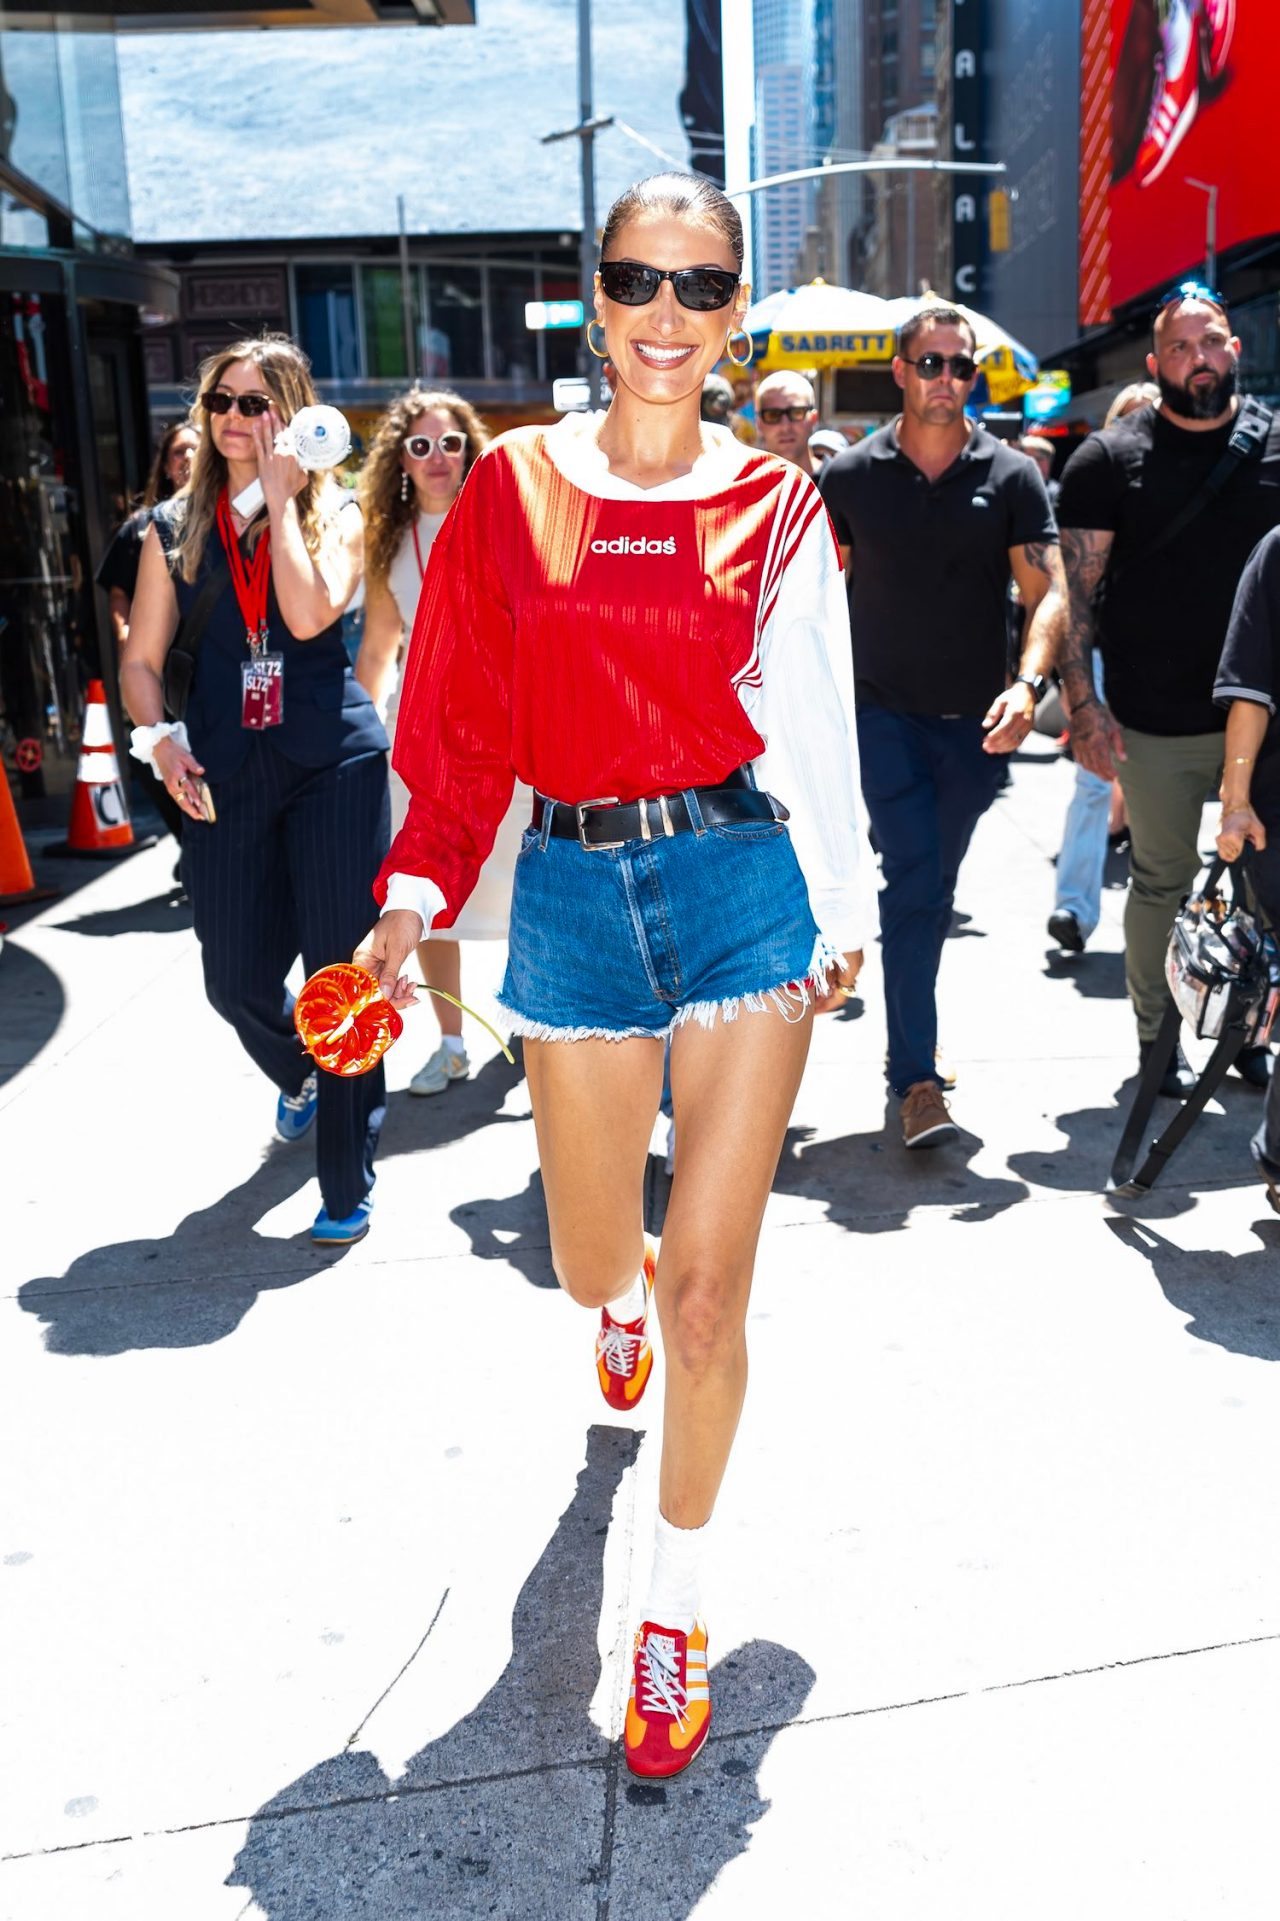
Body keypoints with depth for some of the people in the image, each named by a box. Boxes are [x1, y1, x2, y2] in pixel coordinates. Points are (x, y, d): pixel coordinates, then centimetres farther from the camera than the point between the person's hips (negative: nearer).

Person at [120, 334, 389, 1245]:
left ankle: (348, 1189, 11)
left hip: (334, 759, -3)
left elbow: (308, 616, -16)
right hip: (224, 769, 3)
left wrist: (279, 495, -9)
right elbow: (142, 661, 12)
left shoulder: (334, 513, 4)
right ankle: (301, 1076, 43)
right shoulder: (176, 527, 12)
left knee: (341, 968, -2)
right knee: (236, 980, 6)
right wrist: (160, 737, -6)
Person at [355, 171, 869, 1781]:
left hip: (744, 883, -1)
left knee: (708, 1287, -3)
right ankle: (621, 1300, 55)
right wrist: (416, 892, -4)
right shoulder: (512, 486, 4)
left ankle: (675, 1609, 19)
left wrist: (841, 909, 11)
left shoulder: (774, 506, 4)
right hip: (575, 889, 1)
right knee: (593, 1260, 12)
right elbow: (460, 718, 5)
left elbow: (813, 722, 9)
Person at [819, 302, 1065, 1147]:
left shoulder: (1011, 476, 0)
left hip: (976, 721, 2)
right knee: (914, 886, -11)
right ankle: (920, 1079, -9)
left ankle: (910, 1034, 34)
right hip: (886, 713, -2)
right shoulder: (850, 476, 0)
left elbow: (1048, 592, -7)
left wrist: (1028, 683, -24)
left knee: (933, 893, 14)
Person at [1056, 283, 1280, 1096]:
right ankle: (1156, 1035, 24)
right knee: (1163, 881, 8)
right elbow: (1077, 588, -4)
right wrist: (1082, 700, -11)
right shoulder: (1111, 458, -2)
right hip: (1157, 725, -2)